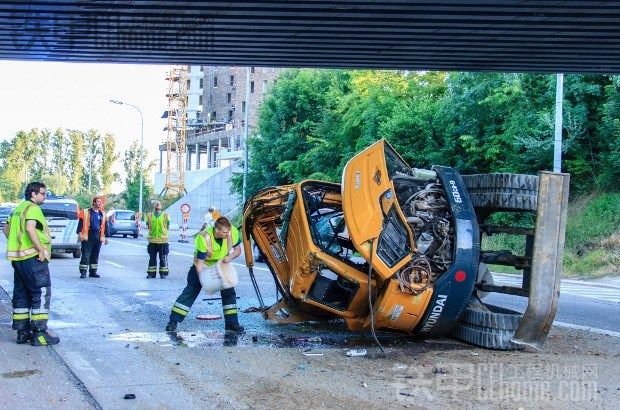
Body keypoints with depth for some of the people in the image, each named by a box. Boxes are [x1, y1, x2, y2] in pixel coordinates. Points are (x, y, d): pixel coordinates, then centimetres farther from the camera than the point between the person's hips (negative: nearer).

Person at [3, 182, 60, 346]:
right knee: (41, 293, -5)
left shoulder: (18, 209, 18)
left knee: (21, 294, 13)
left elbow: (6, 228, 24)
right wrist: (41, 250, -23)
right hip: (33, 258, -10)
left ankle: (22, 332, 18)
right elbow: (30, 228, -26)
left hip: (18, 257, 10)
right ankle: (39, 334, -7)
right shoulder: (33, 208, -11)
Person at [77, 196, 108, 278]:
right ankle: (83, 272, -2)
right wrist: (80, 233, -12)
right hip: (88, 237, -5)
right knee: (85, 255, -5)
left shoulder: (102, 214, 14)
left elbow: (104, 226, 19)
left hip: (98, 237, 5)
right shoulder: (86, 212, 0)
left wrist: (105, 237, 17)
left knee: (95, 256, 9)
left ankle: (93, 272, 16)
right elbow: (80, 223, -2)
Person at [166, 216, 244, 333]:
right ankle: (173, 321, -1)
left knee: (229, 292, -4)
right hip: (203, 265, -3)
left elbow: (238, 250, -7)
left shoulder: (233, 232, -26)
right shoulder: (204, 238, -36)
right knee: (190, 291, -6)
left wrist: (229, 257, -28)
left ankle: (231, 323, 4)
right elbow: (199, 263, -29)